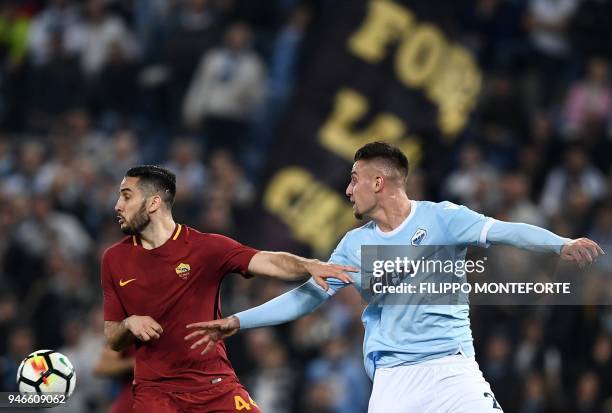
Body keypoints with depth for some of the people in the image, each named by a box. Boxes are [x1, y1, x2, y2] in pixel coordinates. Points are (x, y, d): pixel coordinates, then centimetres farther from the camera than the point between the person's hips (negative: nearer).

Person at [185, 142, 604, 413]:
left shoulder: (439, 218, -3)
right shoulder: (355, 244, 11)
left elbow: (503, 231, -15)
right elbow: (308, 295, 15)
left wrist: (562, 244, -32)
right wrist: (238, 322, 12)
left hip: (452, 366, -3)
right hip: (393, 376, 3)